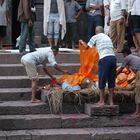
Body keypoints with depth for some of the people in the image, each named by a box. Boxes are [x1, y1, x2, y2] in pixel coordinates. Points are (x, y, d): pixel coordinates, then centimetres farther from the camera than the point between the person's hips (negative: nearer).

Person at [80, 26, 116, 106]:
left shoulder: (95, 37, 11)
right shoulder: (108, 37, 24)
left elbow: (87, 46, 22)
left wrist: (82, 42, 44)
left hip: (104, 58, -5)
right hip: (113, 57, 5)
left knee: (102, 80, 4)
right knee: (111, 80, 11)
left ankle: (102, 101, 8)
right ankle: (111, 101, 15)